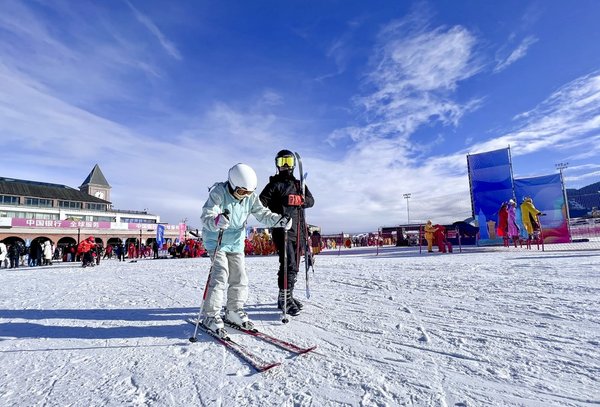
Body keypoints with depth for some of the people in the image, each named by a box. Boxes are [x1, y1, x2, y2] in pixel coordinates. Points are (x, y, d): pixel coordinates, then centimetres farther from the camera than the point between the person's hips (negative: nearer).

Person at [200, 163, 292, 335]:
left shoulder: (250, 197, -7)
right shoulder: (218, 193, -22)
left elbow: (263, 214, -3)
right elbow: (206, 217, -32)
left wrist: (279, 220, -20)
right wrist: (217, 221, -55)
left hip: (236, 242, 5)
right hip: (216, 240, -5)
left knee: (239, 277, 6)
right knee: (220, 275, -14)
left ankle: (234, 311, 23)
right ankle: (210, 315, -1)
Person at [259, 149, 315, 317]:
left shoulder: (299, 184, 19)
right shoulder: (274, 184, 3)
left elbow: (310, 201, 6)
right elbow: (261, 202, -9)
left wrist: (296, 200, -13)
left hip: (298, 230, 6)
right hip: (282, 229, -6)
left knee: (294, 265, 12)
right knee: (289, 264, -14)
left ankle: (287, 296, 25)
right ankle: (285, 298, -4)